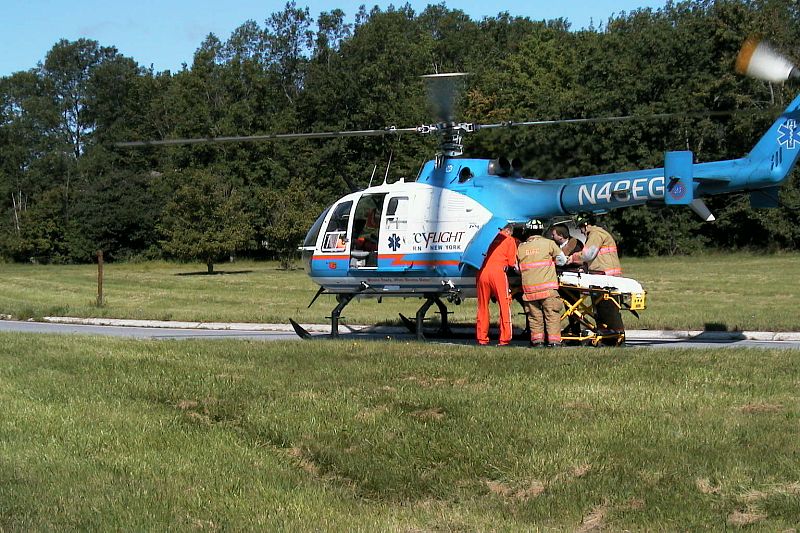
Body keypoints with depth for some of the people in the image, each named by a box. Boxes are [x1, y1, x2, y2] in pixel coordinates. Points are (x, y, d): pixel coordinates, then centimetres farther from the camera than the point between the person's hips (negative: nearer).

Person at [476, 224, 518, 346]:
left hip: (483, 271, 4)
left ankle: (482, 339, 12)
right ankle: (504, 339, 0)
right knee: (504, 305, 3)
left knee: (482, 307, 11)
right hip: (498, 271, -4)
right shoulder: (510, 240, 11)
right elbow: (512, 263, 7)